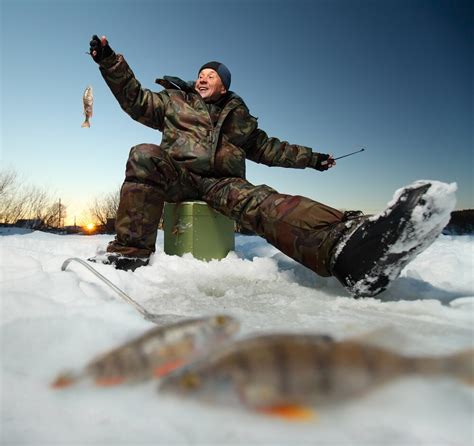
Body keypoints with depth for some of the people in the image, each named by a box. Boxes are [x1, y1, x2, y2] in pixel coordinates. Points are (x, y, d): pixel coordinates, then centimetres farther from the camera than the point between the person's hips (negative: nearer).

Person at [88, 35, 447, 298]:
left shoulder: (238, 116, 27)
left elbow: (266, 148, 30)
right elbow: (135, 99, 19)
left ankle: (341, 246, -61)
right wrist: (110, 61, 6)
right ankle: (131, 252, -35)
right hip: (177, 175, 1)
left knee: (259, 202, -33)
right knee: (144, 155, -32)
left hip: (221, 182, 0)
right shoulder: (174, 101, 25)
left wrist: (311, 158, 27)